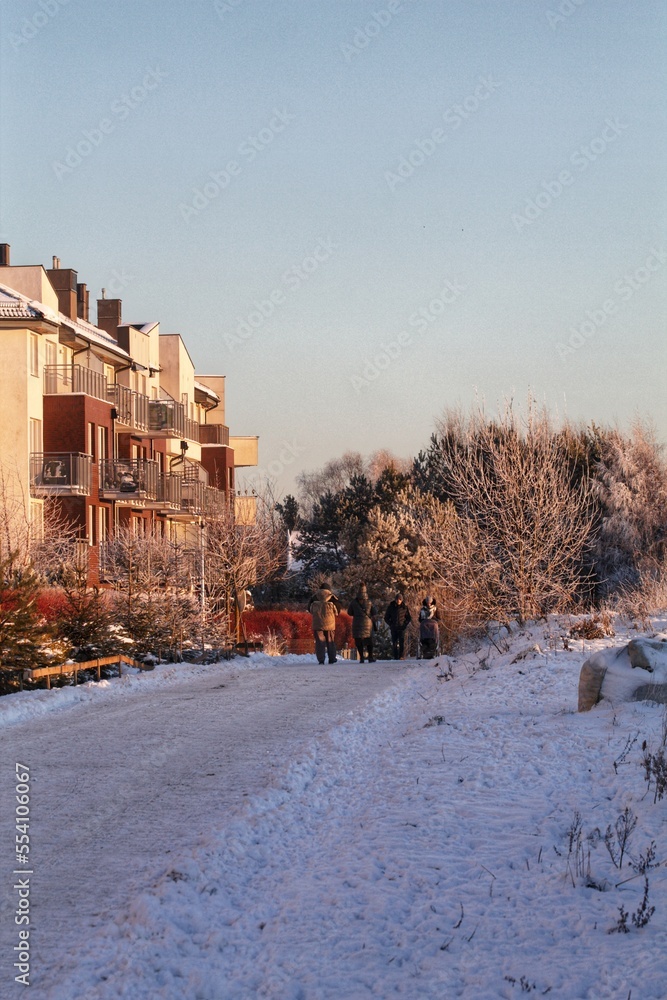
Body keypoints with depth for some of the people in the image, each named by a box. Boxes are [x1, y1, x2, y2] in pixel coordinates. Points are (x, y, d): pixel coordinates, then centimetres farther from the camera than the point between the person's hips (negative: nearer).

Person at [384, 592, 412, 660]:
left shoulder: (405, 607, 2)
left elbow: (409, 618, 12)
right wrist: (391, 624, 0)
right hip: (393, 628, 1)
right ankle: (395, 656, 3)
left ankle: (401, 656, -7)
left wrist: (405, 624, -2)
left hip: (401, 628, -1)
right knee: (394, 643, -1)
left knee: (402, 642, -10)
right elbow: (386, 618, 13)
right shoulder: (391, 607, 4)